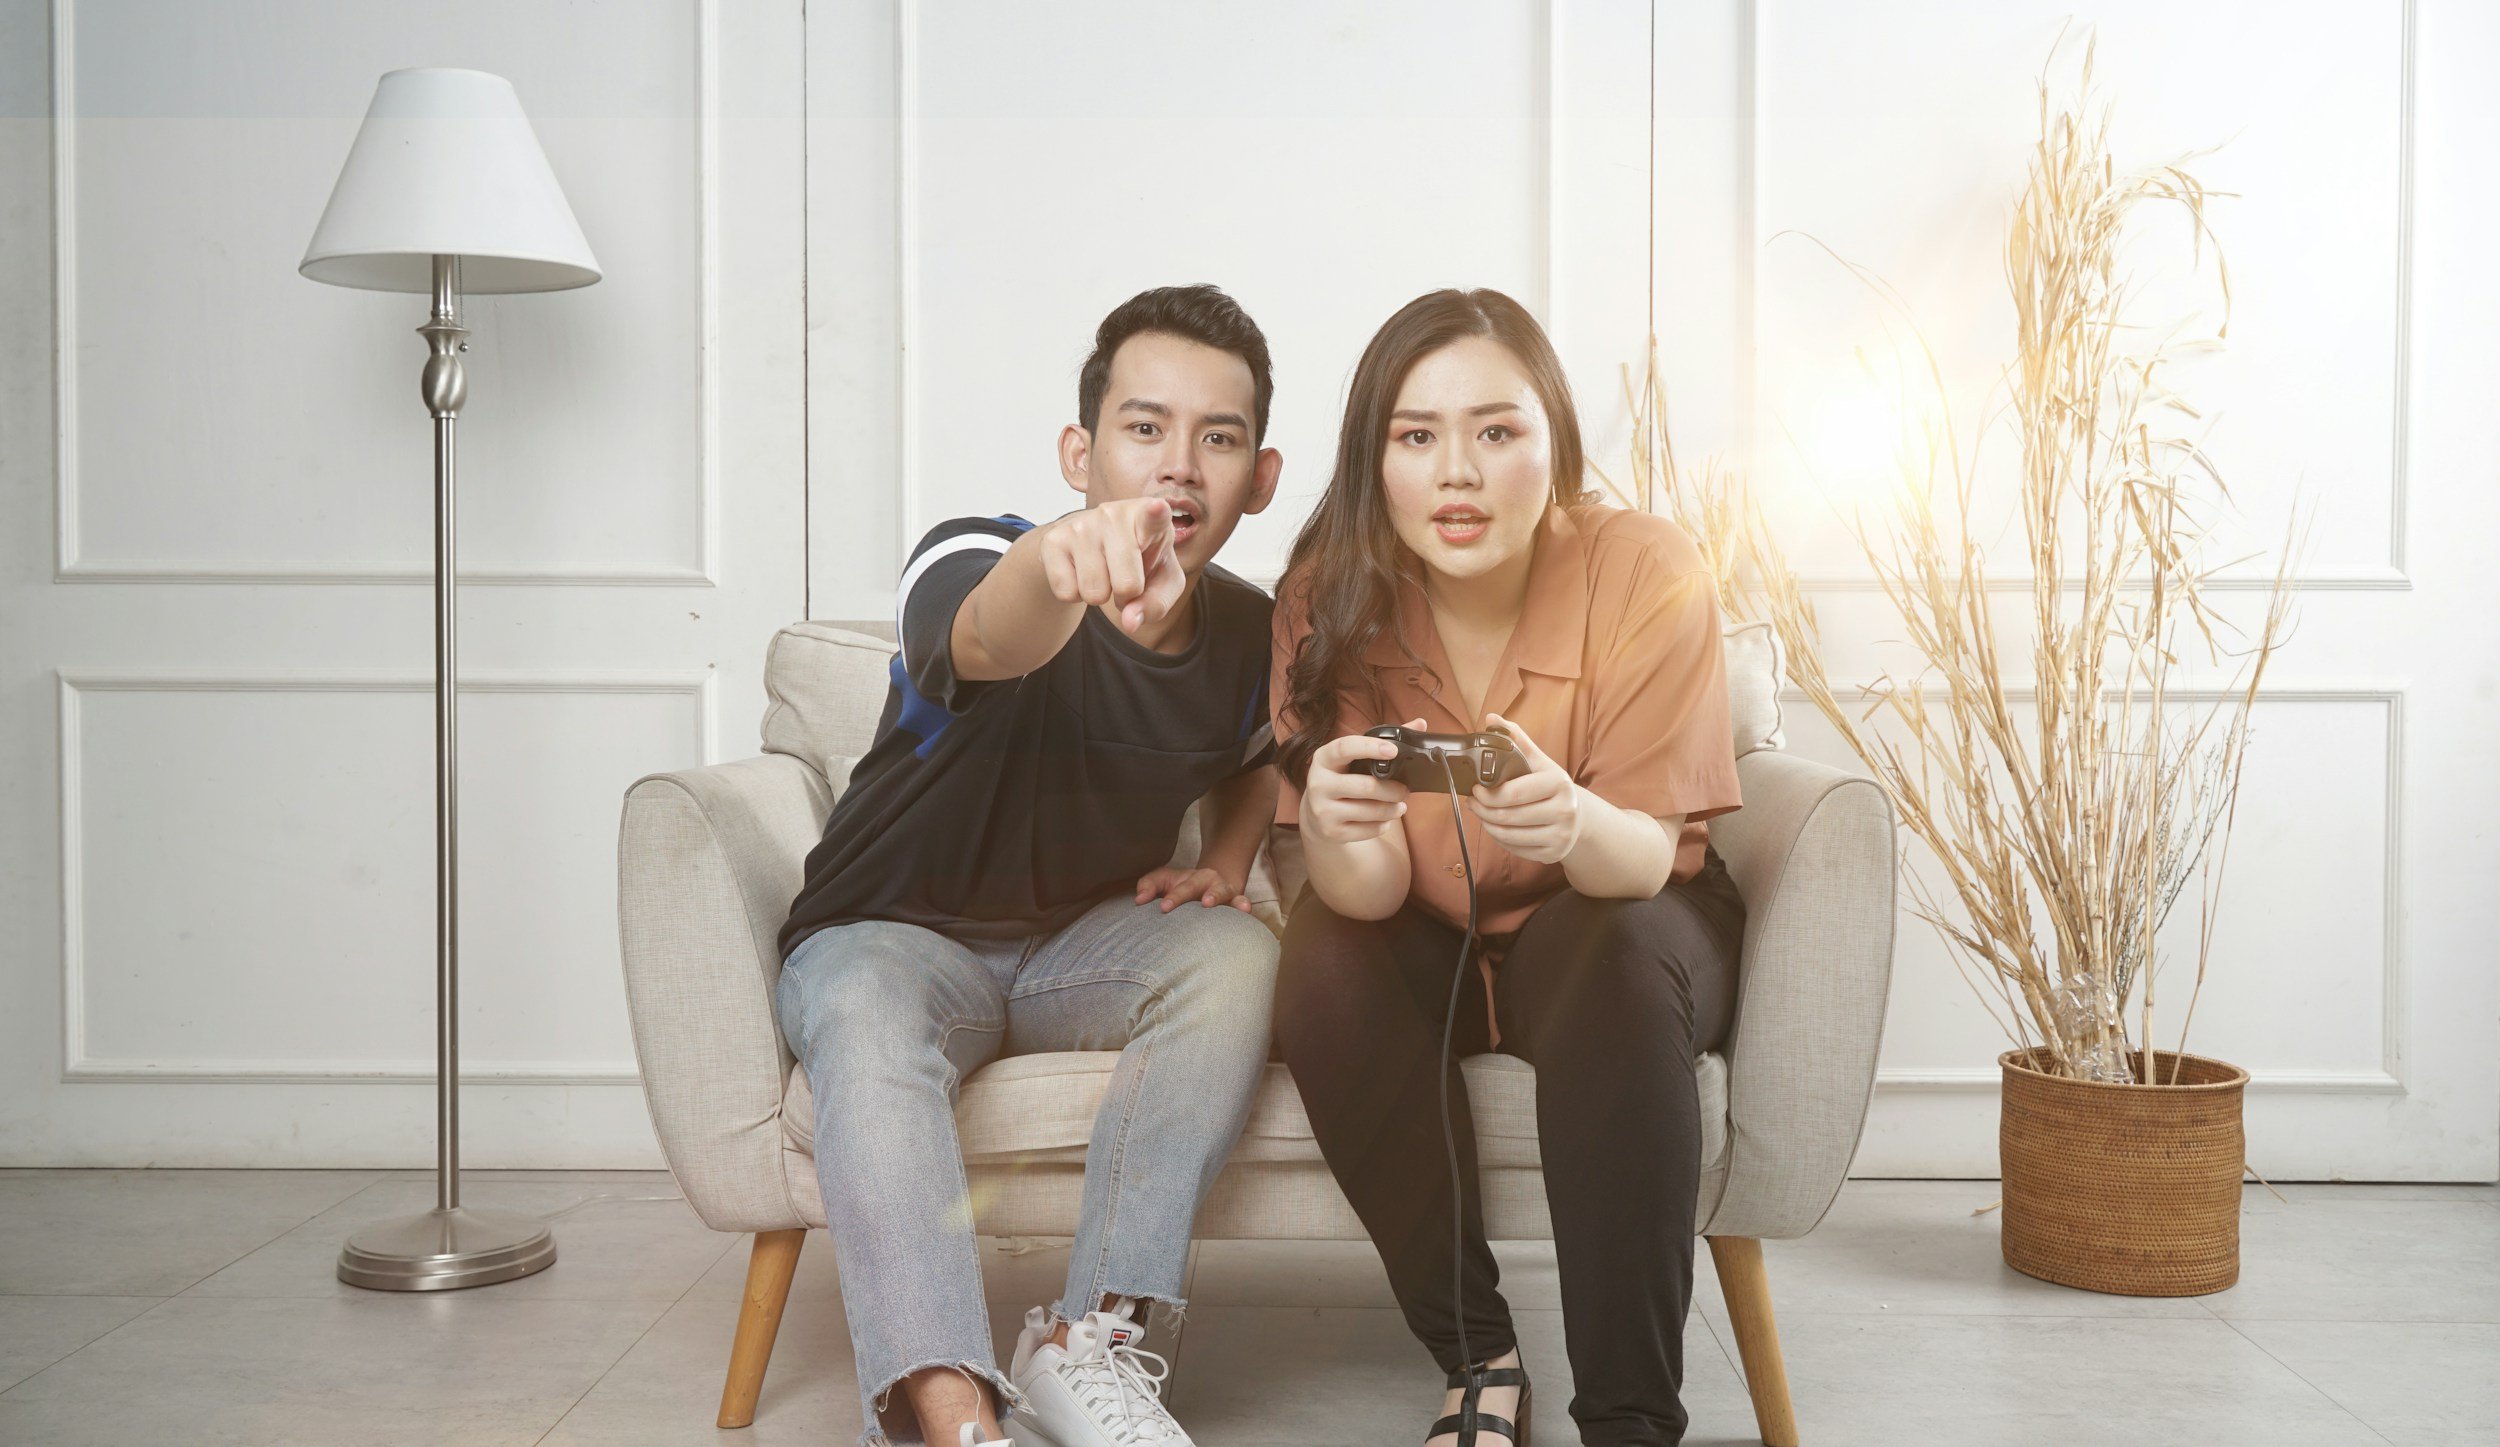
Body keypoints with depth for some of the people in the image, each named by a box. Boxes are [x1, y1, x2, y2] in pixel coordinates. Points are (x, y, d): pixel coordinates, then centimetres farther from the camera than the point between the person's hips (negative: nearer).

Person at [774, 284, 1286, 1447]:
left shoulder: (1254, 637, -5)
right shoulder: (970, 560, -22)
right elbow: (985, 639, -49)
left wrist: (1225, 864, -3)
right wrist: (1061, 565, -74)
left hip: (1085, 944, 4)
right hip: (890, 937, -3)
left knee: (1237, 954, -27)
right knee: (867, 1017, -37)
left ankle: (1090, 1341, -23)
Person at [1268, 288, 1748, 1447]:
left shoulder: (1648, 572, -22)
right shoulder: (1330, 598, -17)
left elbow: (1649, 856, -24)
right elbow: (1367, 893, -21)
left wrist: (1573, 823, -49)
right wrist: (1340, 832, -46)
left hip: (1614, 927, -1)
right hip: (1427, 943, 2)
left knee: (1623, 959, -33)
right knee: (1324, 951, -28)